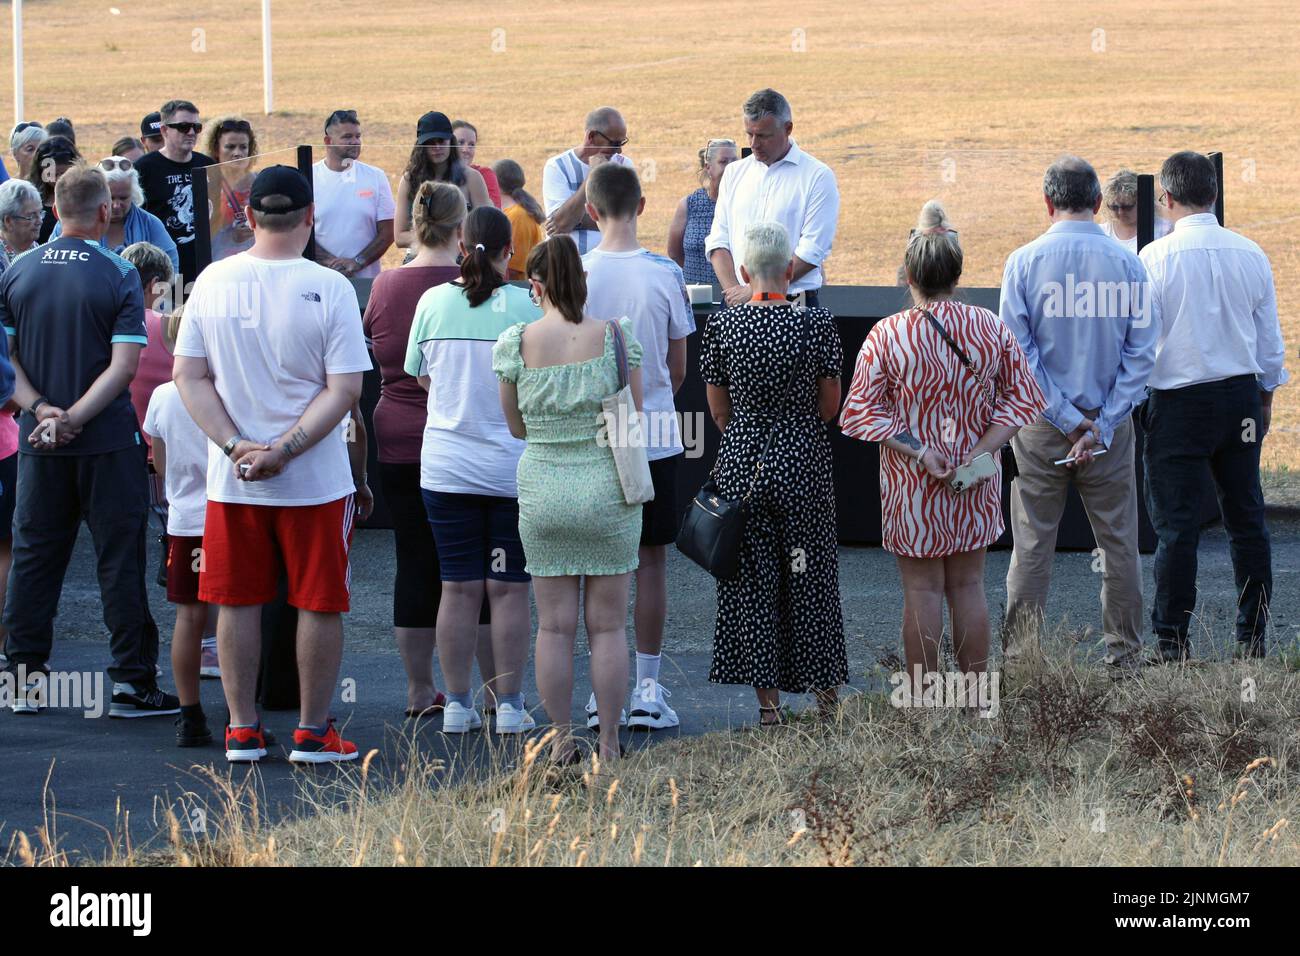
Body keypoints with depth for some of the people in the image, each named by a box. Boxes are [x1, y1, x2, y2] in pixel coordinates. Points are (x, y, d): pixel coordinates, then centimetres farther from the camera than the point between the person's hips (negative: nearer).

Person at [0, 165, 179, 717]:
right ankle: (131, 682, 2)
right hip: (108, 441, -4)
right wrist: (74, 417, -17)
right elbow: (124, 365, -16)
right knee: (120, 559, 2)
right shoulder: (118, 276, -9)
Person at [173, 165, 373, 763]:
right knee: (319, 604, 7)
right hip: (317, 481, -3)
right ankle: (312, 732, 10)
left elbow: (190, 377, -1)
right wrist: (285, 449, -13)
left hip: (231, 482, 3)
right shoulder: (328, 288, -11)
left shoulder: (213, 282, -1)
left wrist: (236, 445, -6)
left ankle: (242, 730, 14)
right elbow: (344, 390, -14)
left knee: (238, 602, 11)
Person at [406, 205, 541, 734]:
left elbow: (420, 375, 10)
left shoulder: (434, 302, -3)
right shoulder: (527, 305, -10)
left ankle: (457, 704, 9)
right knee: (509, 589, 4)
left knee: (458, 587, 7)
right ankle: (509, 705, 6)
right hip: (514, 466, -2)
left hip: (446, 467, 2)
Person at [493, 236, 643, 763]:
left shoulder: (514, 344, -7)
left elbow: (516, 427, 3)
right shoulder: (617, 338, -8)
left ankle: (562, 740, 13)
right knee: (608, 625, 7)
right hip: (608, 489, 0)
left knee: (554, 626, 9)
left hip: (542, 491, 0)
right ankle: (608, 743, 10)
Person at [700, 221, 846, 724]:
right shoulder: (817, 323, -10)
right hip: (804, 462, -1)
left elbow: (719, 408, 3)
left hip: (742, 461, 1)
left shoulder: (722, 325, -6)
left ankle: (767, 701, 9)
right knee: (810, 576, 10)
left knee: (750, 581, 8)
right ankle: (827, 693, 16)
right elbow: (830, 406, -2)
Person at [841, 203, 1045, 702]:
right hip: (976, 482, 3)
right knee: (968, 584, 13)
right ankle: (975, 695, 18)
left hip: (912, 487, -3)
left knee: (922, 588, 5)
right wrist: (984, 449, -5)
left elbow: (864, 412, -12)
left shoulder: (886, 336, -12)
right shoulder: (991, 328, -4)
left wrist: (917, 451, -12)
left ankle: (922, 699, 9)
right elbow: (1020, 395, -1)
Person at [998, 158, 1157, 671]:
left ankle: (1020, 654, 7)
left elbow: (1017, 352, -8)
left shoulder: (1024, 262, -6)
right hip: (1109, 420, 0)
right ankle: (1124, 655, 12)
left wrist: (1068, 420, -7)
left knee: (1032, 544, 5)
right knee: (1119, 542, 8)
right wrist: (1100, 426, -7)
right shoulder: (1127, 263, -4)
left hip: (1041, 420, 0)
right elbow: (1141, 352, -6)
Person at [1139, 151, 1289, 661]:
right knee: (1246, 518, 11)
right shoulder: (1250, 254, 0)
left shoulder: (1156, 258, -12)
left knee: (1176, 524, 0)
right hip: (1241, 396, 4)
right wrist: (1266, 397, 21)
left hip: (1179, 403, -4)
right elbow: (1270, 338, 8)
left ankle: (1172, 642, 1)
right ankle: (1253, 636, 15)